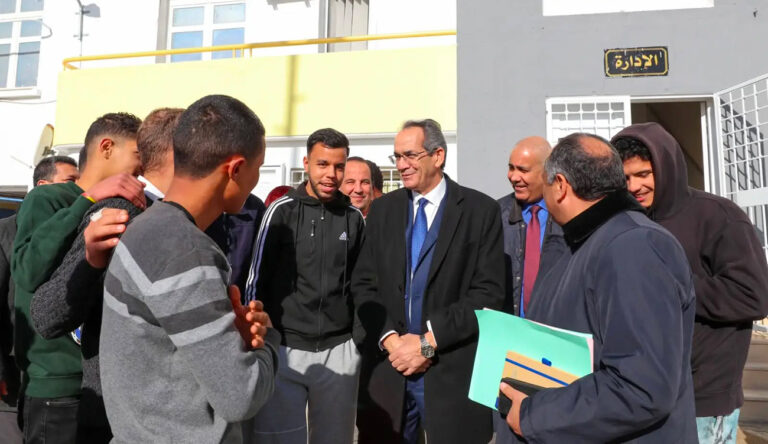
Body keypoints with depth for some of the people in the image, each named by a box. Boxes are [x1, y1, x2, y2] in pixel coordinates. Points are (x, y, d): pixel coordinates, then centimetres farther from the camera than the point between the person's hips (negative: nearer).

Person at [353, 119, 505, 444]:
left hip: (452, 370, -2)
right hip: (387, 366, 3)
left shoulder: (481, 210, -3)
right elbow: (363, 284, 5)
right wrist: (389, 338, -9)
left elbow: (489, 292, -9)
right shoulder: (382, 209, 7)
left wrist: (429, 341, -12)